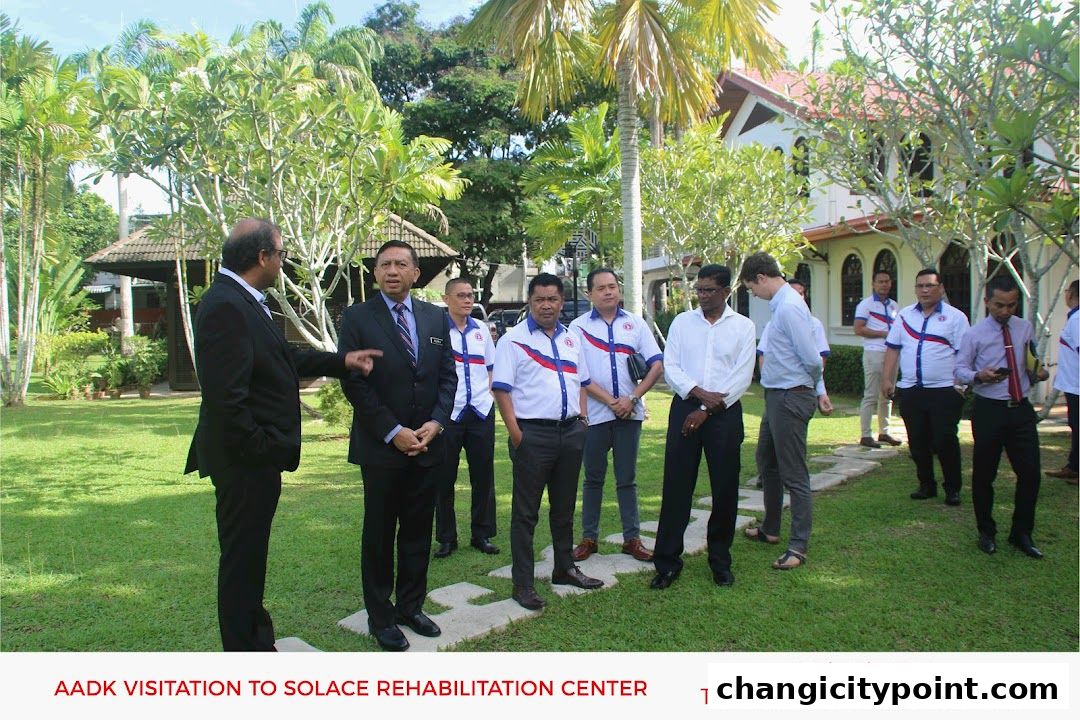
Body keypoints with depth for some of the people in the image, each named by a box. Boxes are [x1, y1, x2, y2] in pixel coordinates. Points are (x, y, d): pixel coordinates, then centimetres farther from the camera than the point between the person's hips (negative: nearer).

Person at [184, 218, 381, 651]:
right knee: (241, 558, 4)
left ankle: (256, 641, 38)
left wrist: (342, 361, 17)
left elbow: (285, 358, 19)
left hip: (255, 458, 11)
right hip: (244, 459, -11)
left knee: (249, 555, 22)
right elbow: (225, 396, -26)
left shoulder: (244, 301, 10)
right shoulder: (225, 306, -22)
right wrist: (260, 448, -20)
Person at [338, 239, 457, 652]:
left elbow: (448, 376, 8)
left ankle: (411, 606, 27)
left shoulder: (435, 317, 8)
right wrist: (394, 432, -14)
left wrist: (435, 423, -7)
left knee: (418, 532, 12)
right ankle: (381, 617, 21)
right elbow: (354, 383, -10)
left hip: (427, 445, 4)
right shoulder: (358, 318, -5)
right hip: (381, 447, -4)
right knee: (379, 535, 7)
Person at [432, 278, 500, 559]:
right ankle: (446, 538, 18)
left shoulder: (482, 329, 10)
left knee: (483, 476, 9)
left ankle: (482, 534, 22)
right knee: (444, 478, 5)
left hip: (481, 412, 4)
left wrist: (488, 393, 7)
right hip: (447, 413, -4)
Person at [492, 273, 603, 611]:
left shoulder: (572, 339, 13)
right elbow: (501, 389, -10)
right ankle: (523, 583, 10)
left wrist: (583, 418, 8)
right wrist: (515, 433, -16)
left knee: (564, 507, 18)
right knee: (526, 512, 1)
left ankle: (565, 568, 32)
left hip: (571, 432, 6)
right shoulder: (514, 339, -5)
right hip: (533, 434, -6)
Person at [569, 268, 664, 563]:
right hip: (595, 414, -1)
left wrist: (632, 399, -9)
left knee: (627, 479, 8)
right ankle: (589, 538, 18)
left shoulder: (635, 323, 6)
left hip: (629, 413, 1)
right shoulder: (579, 326, 1)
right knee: (593, 479, 8)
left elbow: (656, 365, 2)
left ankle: (632, 538, 16)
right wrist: (611, 401, -12)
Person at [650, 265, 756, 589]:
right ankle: (667, 561, 10)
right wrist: (699, 392, -14)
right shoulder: (682, 322, 7)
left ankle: (720, 560, 22)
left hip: (725, 413, 0)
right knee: (676, 486, 0)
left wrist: (707, 410, -10)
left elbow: (743, 376, -4)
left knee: (725, 489, 5)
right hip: (685, 406, 1)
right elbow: (670, 367, 2)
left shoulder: (743, 326, 3)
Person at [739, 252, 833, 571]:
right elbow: (812, 359, 16)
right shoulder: (782, 304, 11)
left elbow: (812, 359, -21)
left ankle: (799, 547, 11)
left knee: (794, 475, -1)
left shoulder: (788, 308, -20)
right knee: (766, 462, 23)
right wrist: (819, 390, 17)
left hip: (790, 398, -11)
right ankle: (770, 529, 38)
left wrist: (815, 389, -1)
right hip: (777, 397, 11)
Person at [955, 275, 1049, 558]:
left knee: (1030, 473, 3)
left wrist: (1040, 372, -3)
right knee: (984, 474, 7)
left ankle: (1022, 533, 21)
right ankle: (986, 532, 25)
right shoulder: (974, 334, -5)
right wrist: (978, 376, -25)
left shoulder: (1026, 329, 7)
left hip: (1022, 409, 3)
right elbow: (960, 370, -5)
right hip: (988, 410, -3)